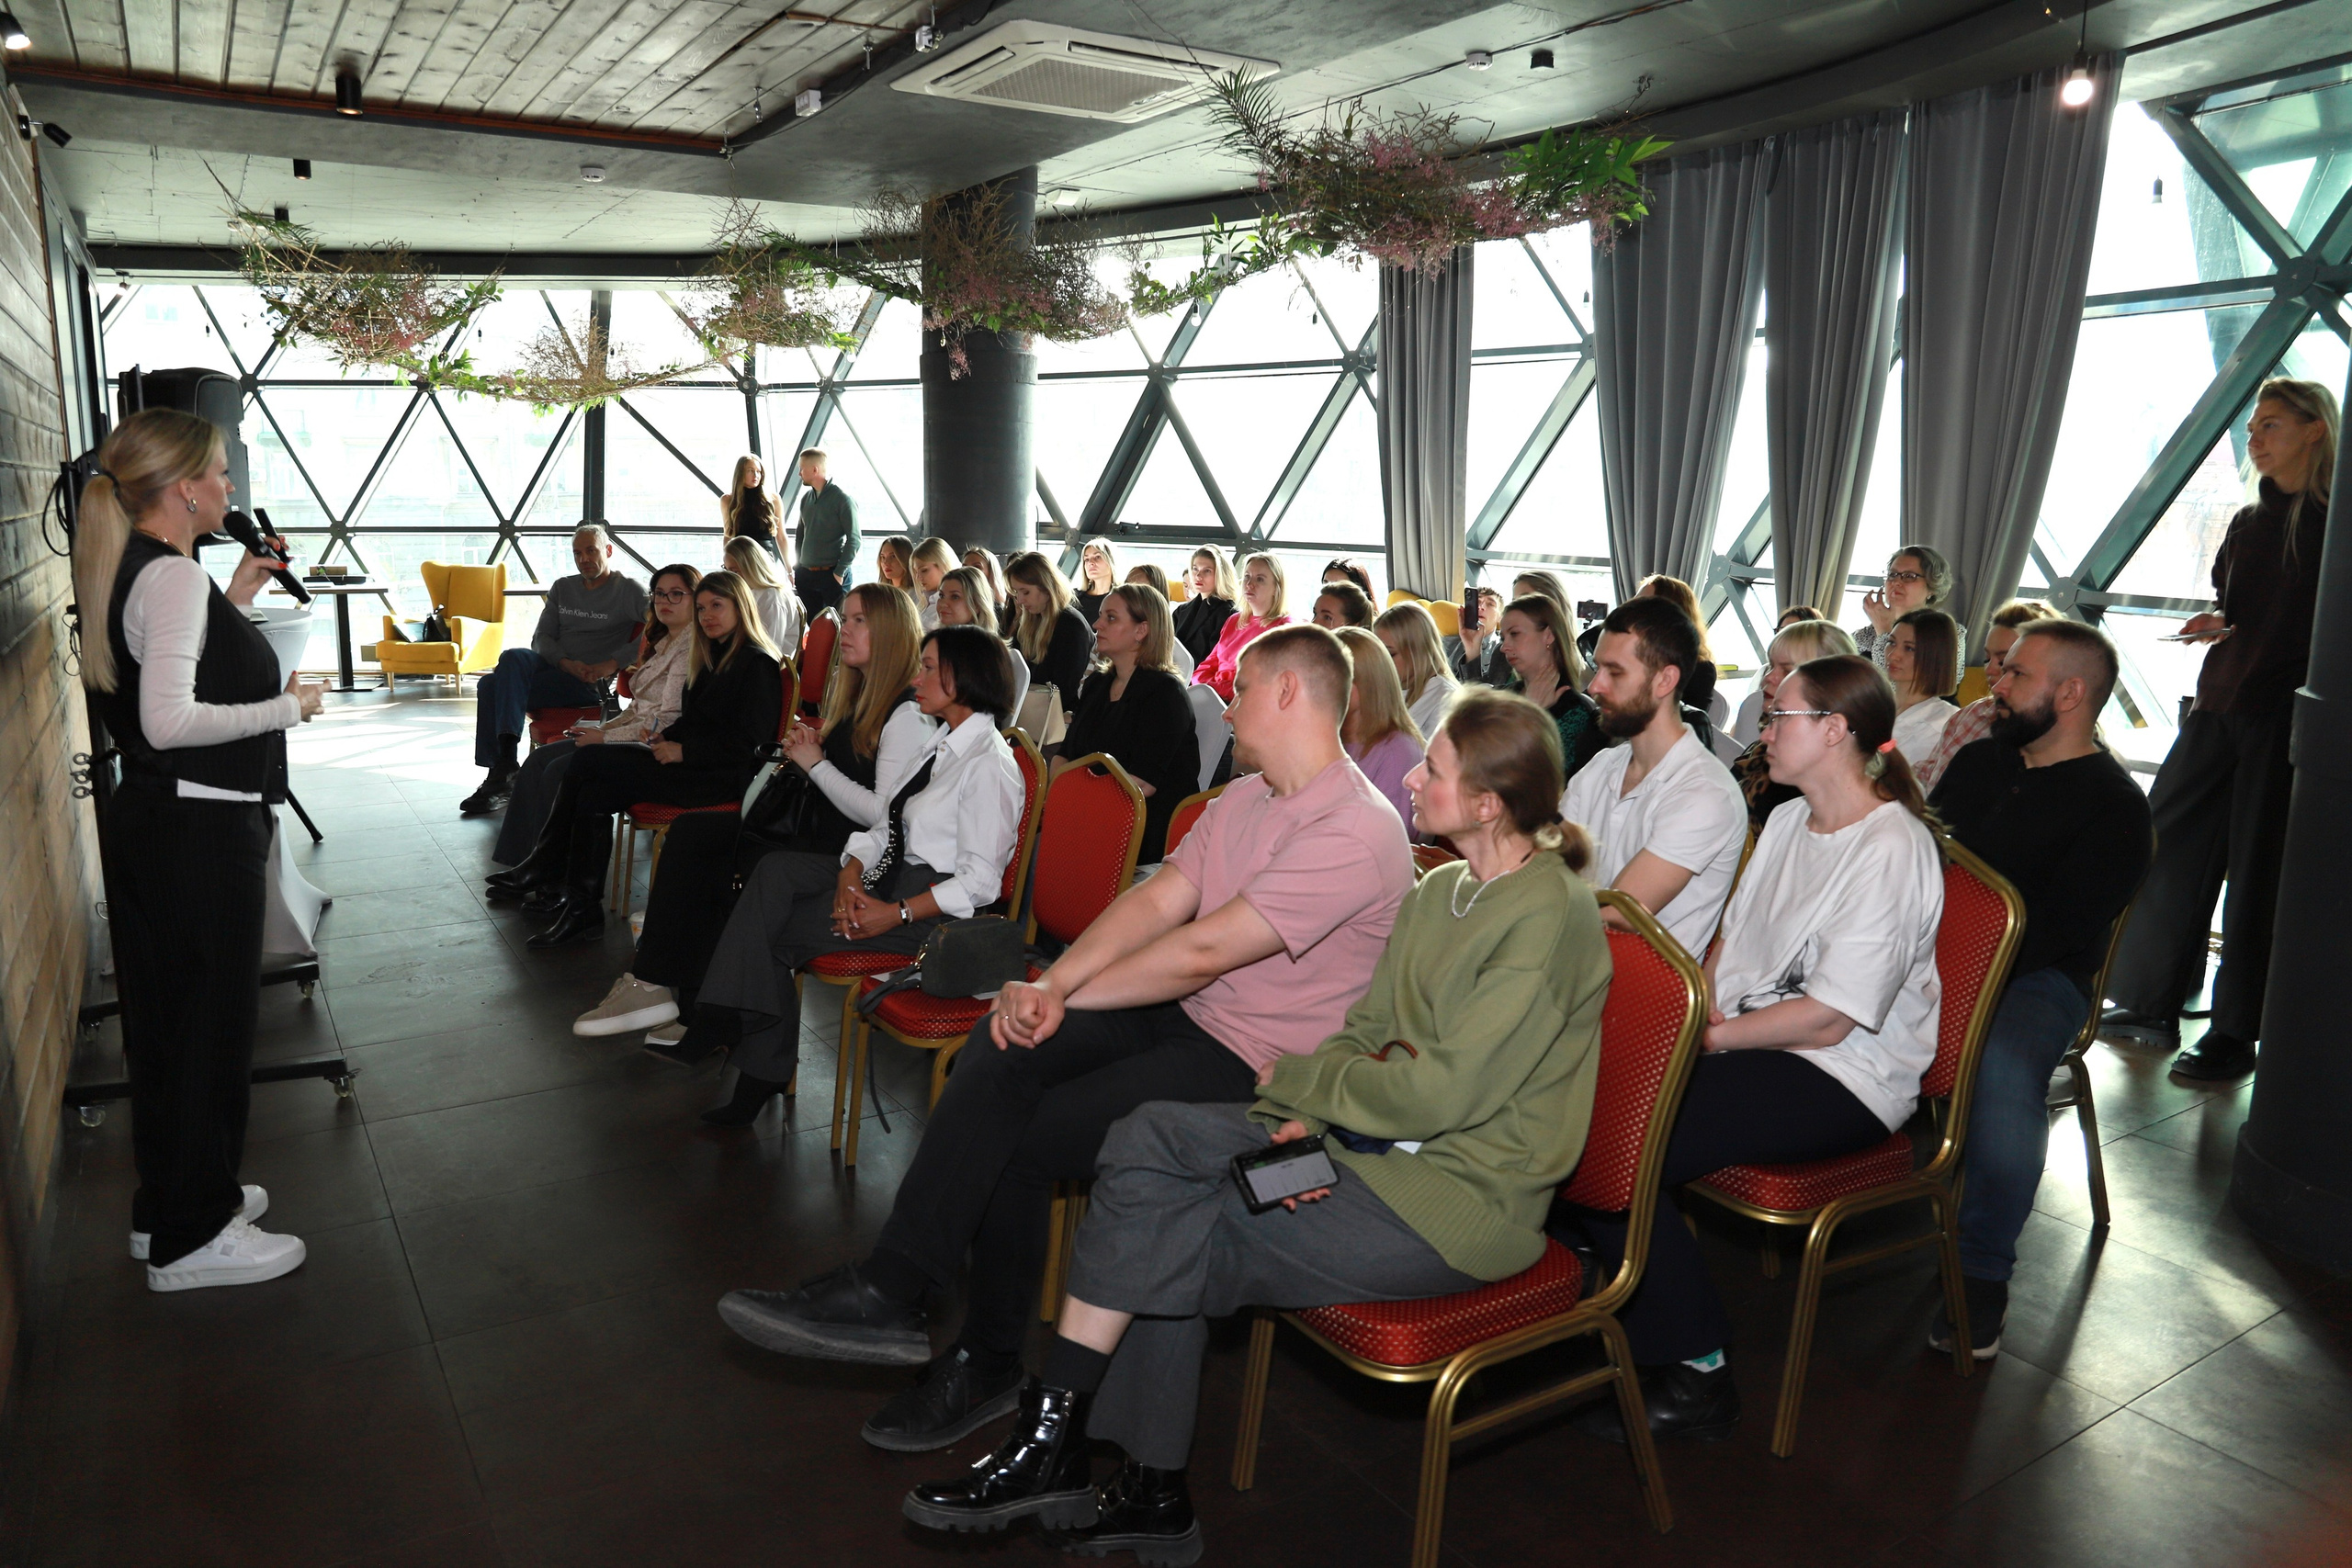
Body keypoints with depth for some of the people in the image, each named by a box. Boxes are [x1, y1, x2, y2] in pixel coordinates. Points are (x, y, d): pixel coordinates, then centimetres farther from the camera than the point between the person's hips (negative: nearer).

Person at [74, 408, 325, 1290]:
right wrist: (287, 706, -16)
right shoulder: (173, 576, -18)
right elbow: (170, 721, -27)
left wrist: (232, 604, 15)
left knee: (168, 1019, 18)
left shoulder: (135, 571, 12)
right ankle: (191, 1238, 14)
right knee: (210, 1024, 1)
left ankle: (173, 1201, 33)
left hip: (150, 823, 10)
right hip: (199, 831, -10)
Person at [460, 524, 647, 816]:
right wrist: (565, 662, -8)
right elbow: (541, 637, 14)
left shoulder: (629, 590, 3)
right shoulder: (562, 588, 22)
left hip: (590, 684, -6)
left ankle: (503, 767, -22)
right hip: (552, 667, 6)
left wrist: (613, 663, -20)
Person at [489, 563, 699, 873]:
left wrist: (606, 737, -13)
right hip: (635, 735, 10)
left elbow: (669, 719, -21)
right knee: (540, 758, -1)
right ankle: (520, 862, -1)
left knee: (560, 770, -19)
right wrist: (603, 728, 6)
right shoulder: (663, 642, 19)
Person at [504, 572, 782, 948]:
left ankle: (546, 866, 0)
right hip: (688, 763, 9)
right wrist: (667, 736, 3)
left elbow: (748, 742, -16)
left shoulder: (757, 663, -10)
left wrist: (684, 751, -16)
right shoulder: (712, 656, 19)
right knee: (593, 795, -12)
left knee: (587, 763, -14)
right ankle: (582, 910, -10)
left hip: (723, 776, -9)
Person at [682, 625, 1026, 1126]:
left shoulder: (989, 765, -15)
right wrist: (851, 872, -9)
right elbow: (887, 827, 10)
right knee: (776, 871, -12)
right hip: (889, 874, 9)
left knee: (773, 932, -12)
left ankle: (762, 1069, 4)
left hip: (936, 909, -9)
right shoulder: (943, 741, 14)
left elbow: (979, 882, -20)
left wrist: (896, 914, -22)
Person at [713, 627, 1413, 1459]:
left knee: (1017, 1142, -16)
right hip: (1184, 1016, 8)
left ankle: (987, 1361, -1)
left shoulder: (1356, 832, -19)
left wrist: (1062, 995, -12)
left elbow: (1202, 951, -21)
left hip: (1257, 1066, -7)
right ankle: (888, 1290, -13)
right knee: (1003, 1050, -16)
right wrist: (1051, 985, -13)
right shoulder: (1244, 797, 12)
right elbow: (1156, 900, 2)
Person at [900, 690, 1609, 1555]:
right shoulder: (1441, 890, 11)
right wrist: (1306, 1115, -9)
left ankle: (1044, 1450, 8)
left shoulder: (1549, 917, -18)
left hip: (1455, 1199, -8)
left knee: (1170, 1244, -15)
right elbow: (1367, 1028, 11)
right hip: (1372, 1137, 8)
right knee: (1150, 1138, -9)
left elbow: (1442, 1091, -22)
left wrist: (1296, 1081, -9)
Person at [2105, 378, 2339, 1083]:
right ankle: (2150, 1005, 18)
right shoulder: (2249, 522, 15)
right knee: (2164, 841, 7)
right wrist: (2216, 624, 2)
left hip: (2289, 713, -7)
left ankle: (2235, 1034, 10)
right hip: (2222, 704, 7)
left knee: (2258, 870, -1)